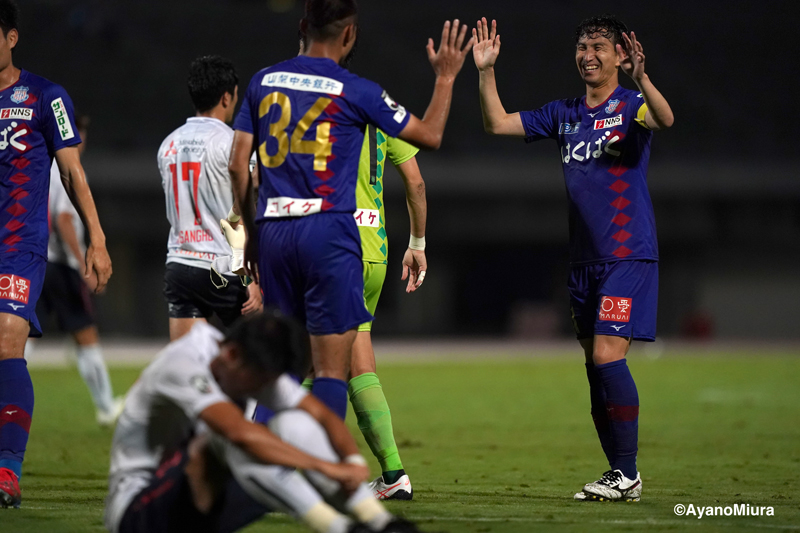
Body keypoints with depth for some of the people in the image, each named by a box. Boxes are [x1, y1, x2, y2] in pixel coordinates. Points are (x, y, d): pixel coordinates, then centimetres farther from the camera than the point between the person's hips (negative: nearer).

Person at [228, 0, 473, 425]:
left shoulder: (264, 82, 9)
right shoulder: (356, 92, -3)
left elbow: (238, 164, 10)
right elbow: (429, 135, 7)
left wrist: (250, 232, 19)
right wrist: (446, 77, 20)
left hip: (273, 231, 5)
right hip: (329, 231, -5)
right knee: (332, 369, -4)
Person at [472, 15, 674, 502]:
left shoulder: (630, 106, -5)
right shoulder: (564, 114, 13)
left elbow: (665, 119, -27)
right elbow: (498, 124, 14)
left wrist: (641, 79, -45)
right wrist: (486, 72, 2)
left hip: (628, 255, -7)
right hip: (584, 258, 7)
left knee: (608, 356, -15)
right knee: (597, 367, 6)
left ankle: (628, 474, -9)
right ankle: (619, 474, 13)